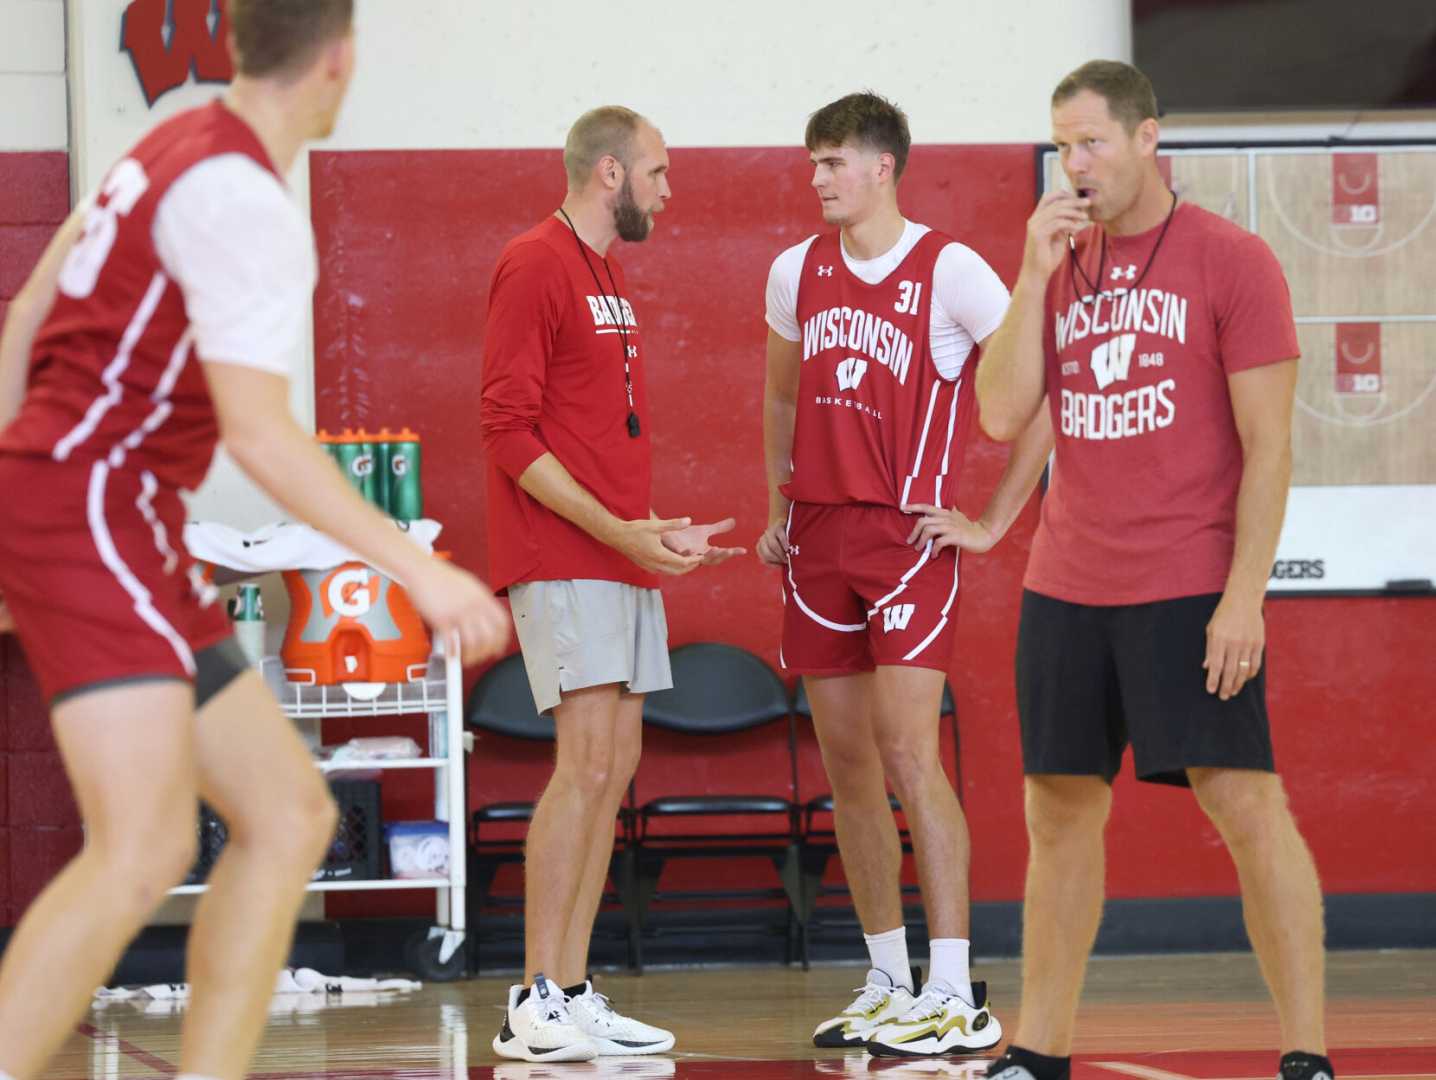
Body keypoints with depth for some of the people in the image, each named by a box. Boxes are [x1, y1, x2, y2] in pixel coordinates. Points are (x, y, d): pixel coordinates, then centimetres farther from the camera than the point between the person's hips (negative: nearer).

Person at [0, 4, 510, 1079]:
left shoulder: (171, 151, 14)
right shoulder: (247, 203, -15)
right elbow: (258, 429, -22)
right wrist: (419, 569, -22)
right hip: (89, 513, -10)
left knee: (289, 814, 9)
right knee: (145, 850, -22)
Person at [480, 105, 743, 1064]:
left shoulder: (609, 275, 19)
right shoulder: (536, 266, -9)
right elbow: (510, 431, -14)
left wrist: (659, 531, 16)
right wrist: (616, 531, -18)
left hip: (622, 554, 9)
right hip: (564, 561, -9)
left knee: (613, 768, 6)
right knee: (589, 759, -15)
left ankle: (574, 996, 9)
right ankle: (538, 1006, -14)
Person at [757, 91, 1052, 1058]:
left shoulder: (951, 272, -9)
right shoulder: (797, 272, 9)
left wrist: (993, 523, -8)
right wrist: (779, 507, 19)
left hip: (910, 535, -6)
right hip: (818, 540, 6)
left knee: (908, 750, -15)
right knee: (846, 761, 7)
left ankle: (957, 997, -15)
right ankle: (889, 983, 15)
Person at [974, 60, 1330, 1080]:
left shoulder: (1231, 261, -5)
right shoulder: (1060, 263, 11)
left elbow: (1268, 444, -8)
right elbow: (1003, 415, 3)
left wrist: (1244, 596, -15)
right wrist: (1036, 275, -5)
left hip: (1191, 592, -5)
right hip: (1066, 590, 5)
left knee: (1246, 804, -9)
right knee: (1062, 809, 8)